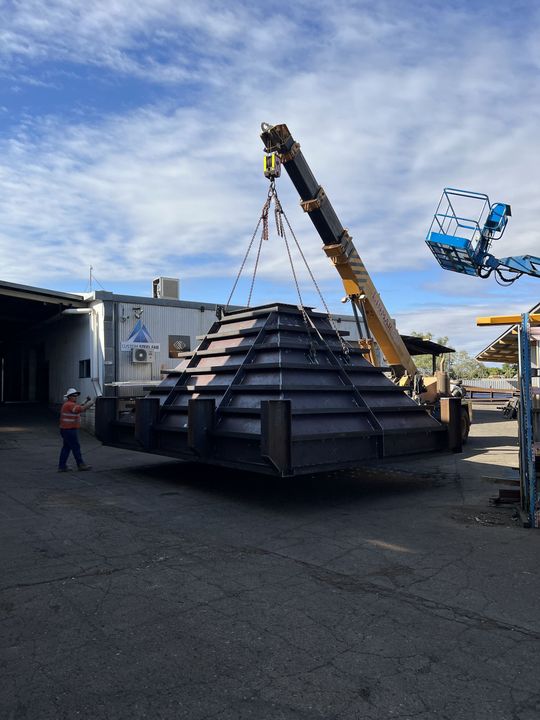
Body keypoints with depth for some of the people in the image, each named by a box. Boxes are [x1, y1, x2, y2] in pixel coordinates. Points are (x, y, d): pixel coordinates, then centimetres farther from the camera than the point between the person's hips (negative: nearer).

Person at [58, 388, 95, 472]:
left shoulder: (72, 404, 17)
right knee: (76, 447, -2)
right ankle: (81, 465, 5)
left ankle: (62, 466, 13)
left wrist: (86, 402, 1)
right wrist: (92, 401, -20)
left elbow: (80, 408, 15)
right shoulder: (69, 405, -17)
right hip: (69, 430, -10)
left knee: (66, 447, 11)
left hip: (66, 430, 10)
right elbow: (82, 409, -27)